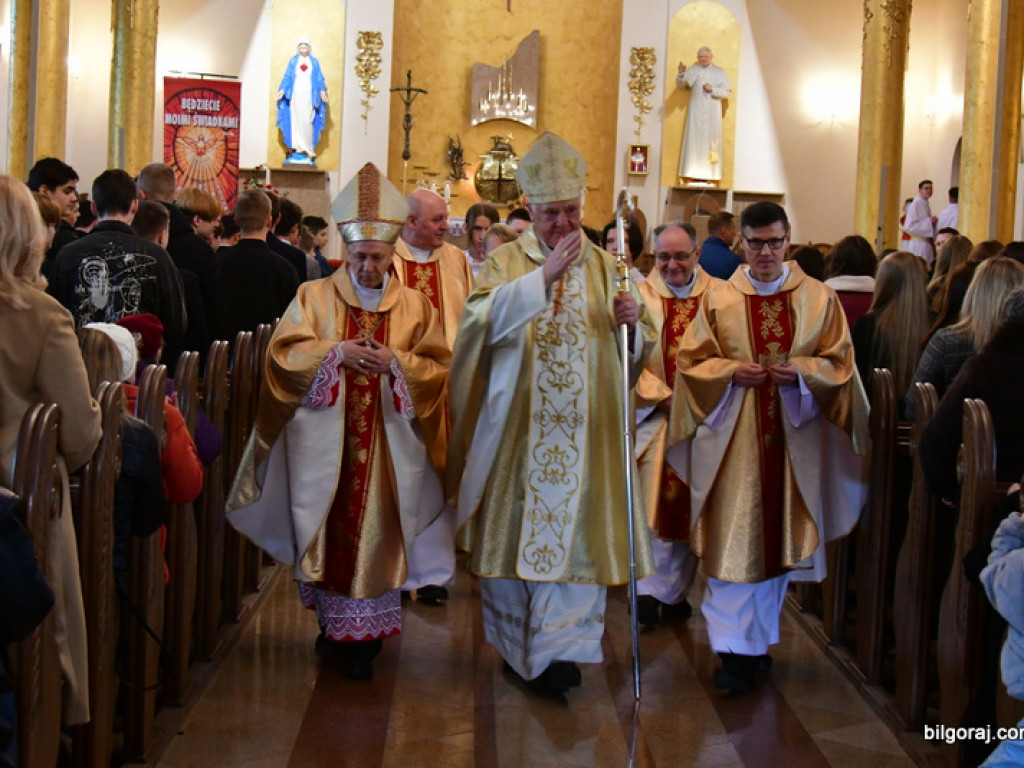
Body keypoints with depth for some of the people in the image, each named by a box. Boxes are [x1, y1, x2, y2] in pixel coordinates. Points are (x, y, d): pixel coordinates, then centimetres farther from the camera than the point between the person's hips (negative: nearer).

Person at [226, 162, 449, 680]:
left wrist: (396, 362, -14)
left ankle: (361, 636, 4)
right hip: (325, 441, 0)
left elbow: (438, 367, 4)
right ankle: (332, 621, 19)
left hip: (387, 444, 0)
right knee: (329, 529, 3)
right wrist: (336, 352, -15)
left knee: (374, 531, -3)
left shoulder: (414, 305, 7)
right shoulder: (314, 296, 6)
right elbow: (283, 353, -2)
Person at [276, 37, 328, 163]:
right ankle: (298, 147, -2)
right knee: (296, 119, -3)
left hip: (308, 95, -1)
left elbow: (319, 79, 8)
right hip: (295, 94, 1)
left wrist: (322, 91, -6)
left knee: (308, 120, -7)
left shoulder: (314, 62, 10)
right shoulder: (293, 61, 10)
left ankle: (308, 148, -4)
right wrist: (282, 90, -4)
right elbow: (287, 77, 8)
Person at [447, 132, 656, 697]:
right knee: (515, 529, 7)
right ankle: (515, 643, 24)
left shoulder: (605, 266, 9)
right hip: (516, 428, -1)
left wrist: (632, 322, -16)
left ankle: (558, 649, 3)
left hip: (582, 433, 1)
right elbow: (485, 320, -16)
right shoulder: (505, 262, 4)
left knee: (574, 531, -3)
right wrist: (545, 276, -21)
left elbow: (637, 351, 6)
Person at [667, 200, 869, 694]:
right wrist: (731, 371, -14)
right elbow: (691, 362, 4)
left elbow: (839, 363, 4)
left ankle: (759, 636, 25)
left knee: (776, 537, 9)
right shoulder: (718, 300, 4)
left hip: (791, 438, 1)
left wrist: (802, 371, -15)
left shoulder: (819, 299, 5)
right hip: (731, 438, -1)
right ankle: (735, 649, -2)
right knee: (733, 540, -6)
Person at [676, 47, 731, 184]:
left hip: (712, 111, 0)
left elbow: (726, 92, 3)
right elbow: (680, 85, -3)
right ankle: (691, 175, -5)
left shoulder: (719, 72, 7)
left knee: (710, 140, -3)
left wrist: (712, 89, -13)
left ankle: (709, 175, -4)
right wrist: (681, 73, -22)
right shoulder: (692, 70, 7)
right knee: (694, 140, -4)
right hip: (696, 110, 0)